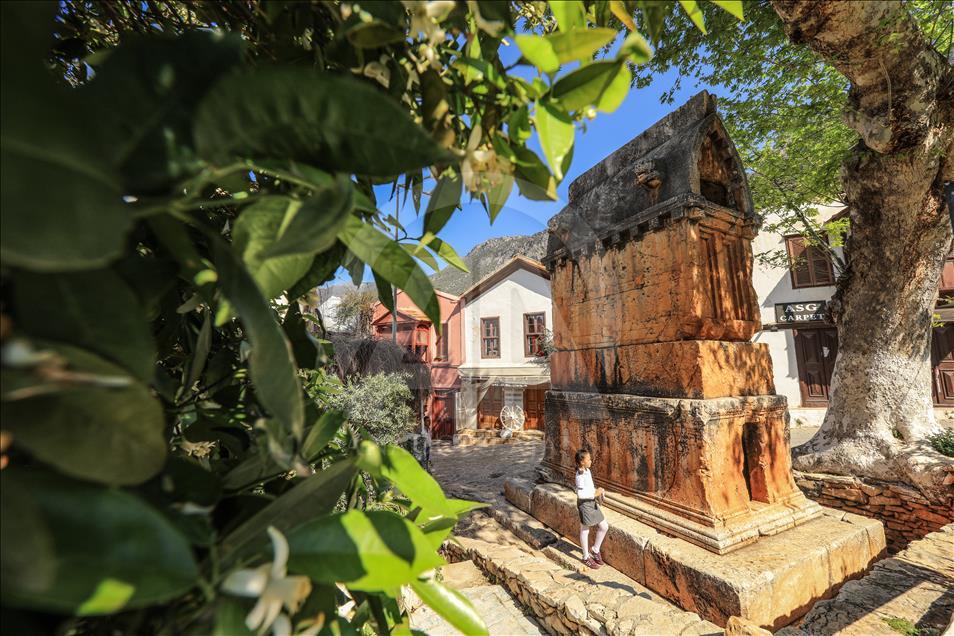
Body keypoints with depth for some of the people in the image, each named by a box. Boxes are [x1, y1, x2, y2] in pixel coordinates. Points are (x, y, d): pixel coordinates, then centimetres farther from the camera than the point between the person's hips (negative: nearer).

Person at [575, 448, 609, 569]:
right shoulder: (580, 475, -23)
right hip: (584, 504, -9)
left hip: (592, 502, 9)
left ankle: (595, 550, 29)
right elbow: (580, 494, -25)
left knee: (604, 526, 12)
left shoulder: (587, 471, 5)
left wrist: (598, 491, 1)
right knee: (585, 531, 7)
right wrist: (595, 494, -19)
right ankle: (586, 558, 24)